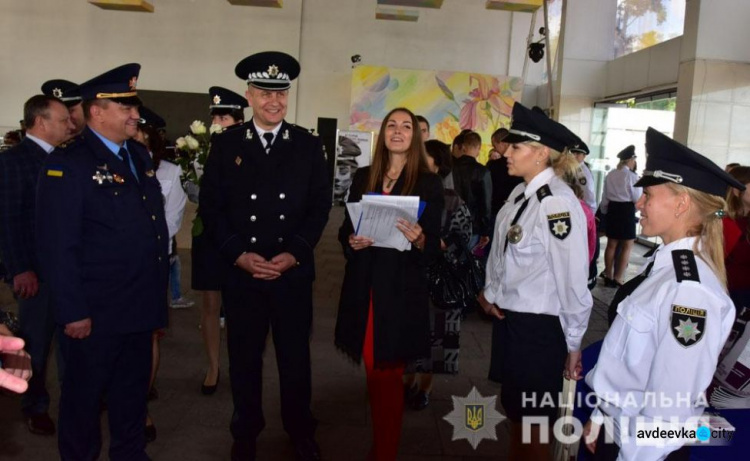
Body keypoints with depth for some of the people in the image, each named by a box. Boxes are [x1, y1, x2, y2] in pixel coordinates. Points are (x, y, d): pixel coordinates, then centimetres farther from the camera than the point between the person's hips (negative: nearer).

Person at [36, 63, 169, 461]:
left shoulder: (139, 155, 10)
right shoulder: (67, 163, -14)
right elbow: (57, 246, -17)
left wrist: (158, 289, 11)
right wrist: (73, 312, -17)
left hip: (140, 307, 7)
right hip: (95, 312, -7)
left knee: (133, 389, 21)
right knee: (84, 395, 14)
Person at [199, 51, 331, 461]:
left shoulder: (308, 145, 3)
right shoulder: (225, 144, 2)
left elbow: (320, 205, 0)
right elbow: (211, 207, 0)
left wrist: (293, 254, -10)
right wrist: (239, 255, -10)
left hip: (293, 271, 0)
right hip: (240, 271, 0)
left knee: (295, 354, 11)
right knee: (244, 356, 11)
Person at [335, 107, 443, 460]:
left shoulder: (428, 183, -1)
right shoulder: (363, 177, 9)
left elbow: (434, 247, -3)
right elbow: (346, 227, 14)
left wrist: (419, 240, -24)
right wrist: (351, 241, -8)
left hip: (401, 289, -3)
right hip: (364, 286, 4)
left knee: (388, 374, 3)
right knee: (373, 371, 12)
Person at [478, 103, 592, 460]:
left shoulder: (557, 203, -24)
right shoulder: (520, 193, 1)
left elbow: (573, 279, -21)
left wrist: (573, 343, -12)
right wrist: (491, 291, 5)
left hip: (539, 327, -8)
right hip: (510, 317, 8)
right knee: (515, 411, 25)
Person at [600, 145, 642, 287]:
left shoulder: (610, 175, 4)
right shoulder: (632, 175, -12)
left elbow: (605, 197, 8)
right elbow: (637, 198, -9)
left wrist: (605, 212, 20)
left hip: (612, 209, 6)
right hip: (627, 210, -6)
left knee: (611, 244, 13)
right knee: (627, 246, 4)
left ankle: (608, 276, 20)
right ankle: (617, 279, 3)